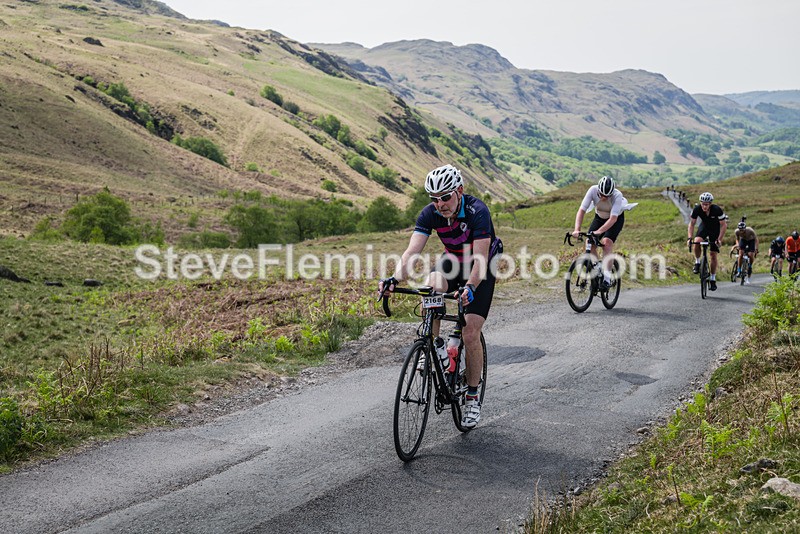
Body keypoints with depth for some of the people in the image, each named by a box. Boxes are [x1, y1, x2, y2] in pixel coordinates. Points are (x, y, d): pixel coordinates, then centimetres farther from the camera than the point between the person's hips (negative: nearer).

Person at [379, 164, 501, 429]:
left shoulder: (477, 211, -31)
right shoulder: (430, 214, -19)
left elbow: (480, 258, -38)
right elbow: (411, 251, -28)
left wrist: (470, 288, -56)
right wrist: (395, 279, -46)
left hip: (481, 269, -4)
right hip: (453, 261, 4)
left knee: (470, 333, -13)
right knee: (432, 287, -30)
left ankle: (473, 397, 4)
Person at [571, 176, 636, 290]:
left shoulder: (617, 195, -35)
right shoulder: (593, 190, -28)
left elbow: (613, 218, -41)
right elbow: (581, 210, -31)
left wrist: (599, 231, -55)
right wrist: (577, 229, -44)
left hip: (616, 218, -3)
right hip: (599, 217, 3)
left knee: (607, 242, -26)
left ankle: (607, 277, -22)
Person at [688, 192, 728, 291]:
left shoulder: (717, 210, -32)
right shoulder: (697, 209, -26)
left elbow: (723, 225, -23)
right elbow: (692, 224, -14)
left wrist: (719, 239, -30)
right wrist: (690, 238, -25)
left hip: (715, 228, -2)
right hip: (704, 226, 2)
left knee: (713, 255, -4)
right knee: (697, 242, -31)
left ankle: (713, 279, 7)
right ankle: (697, 263, -6)